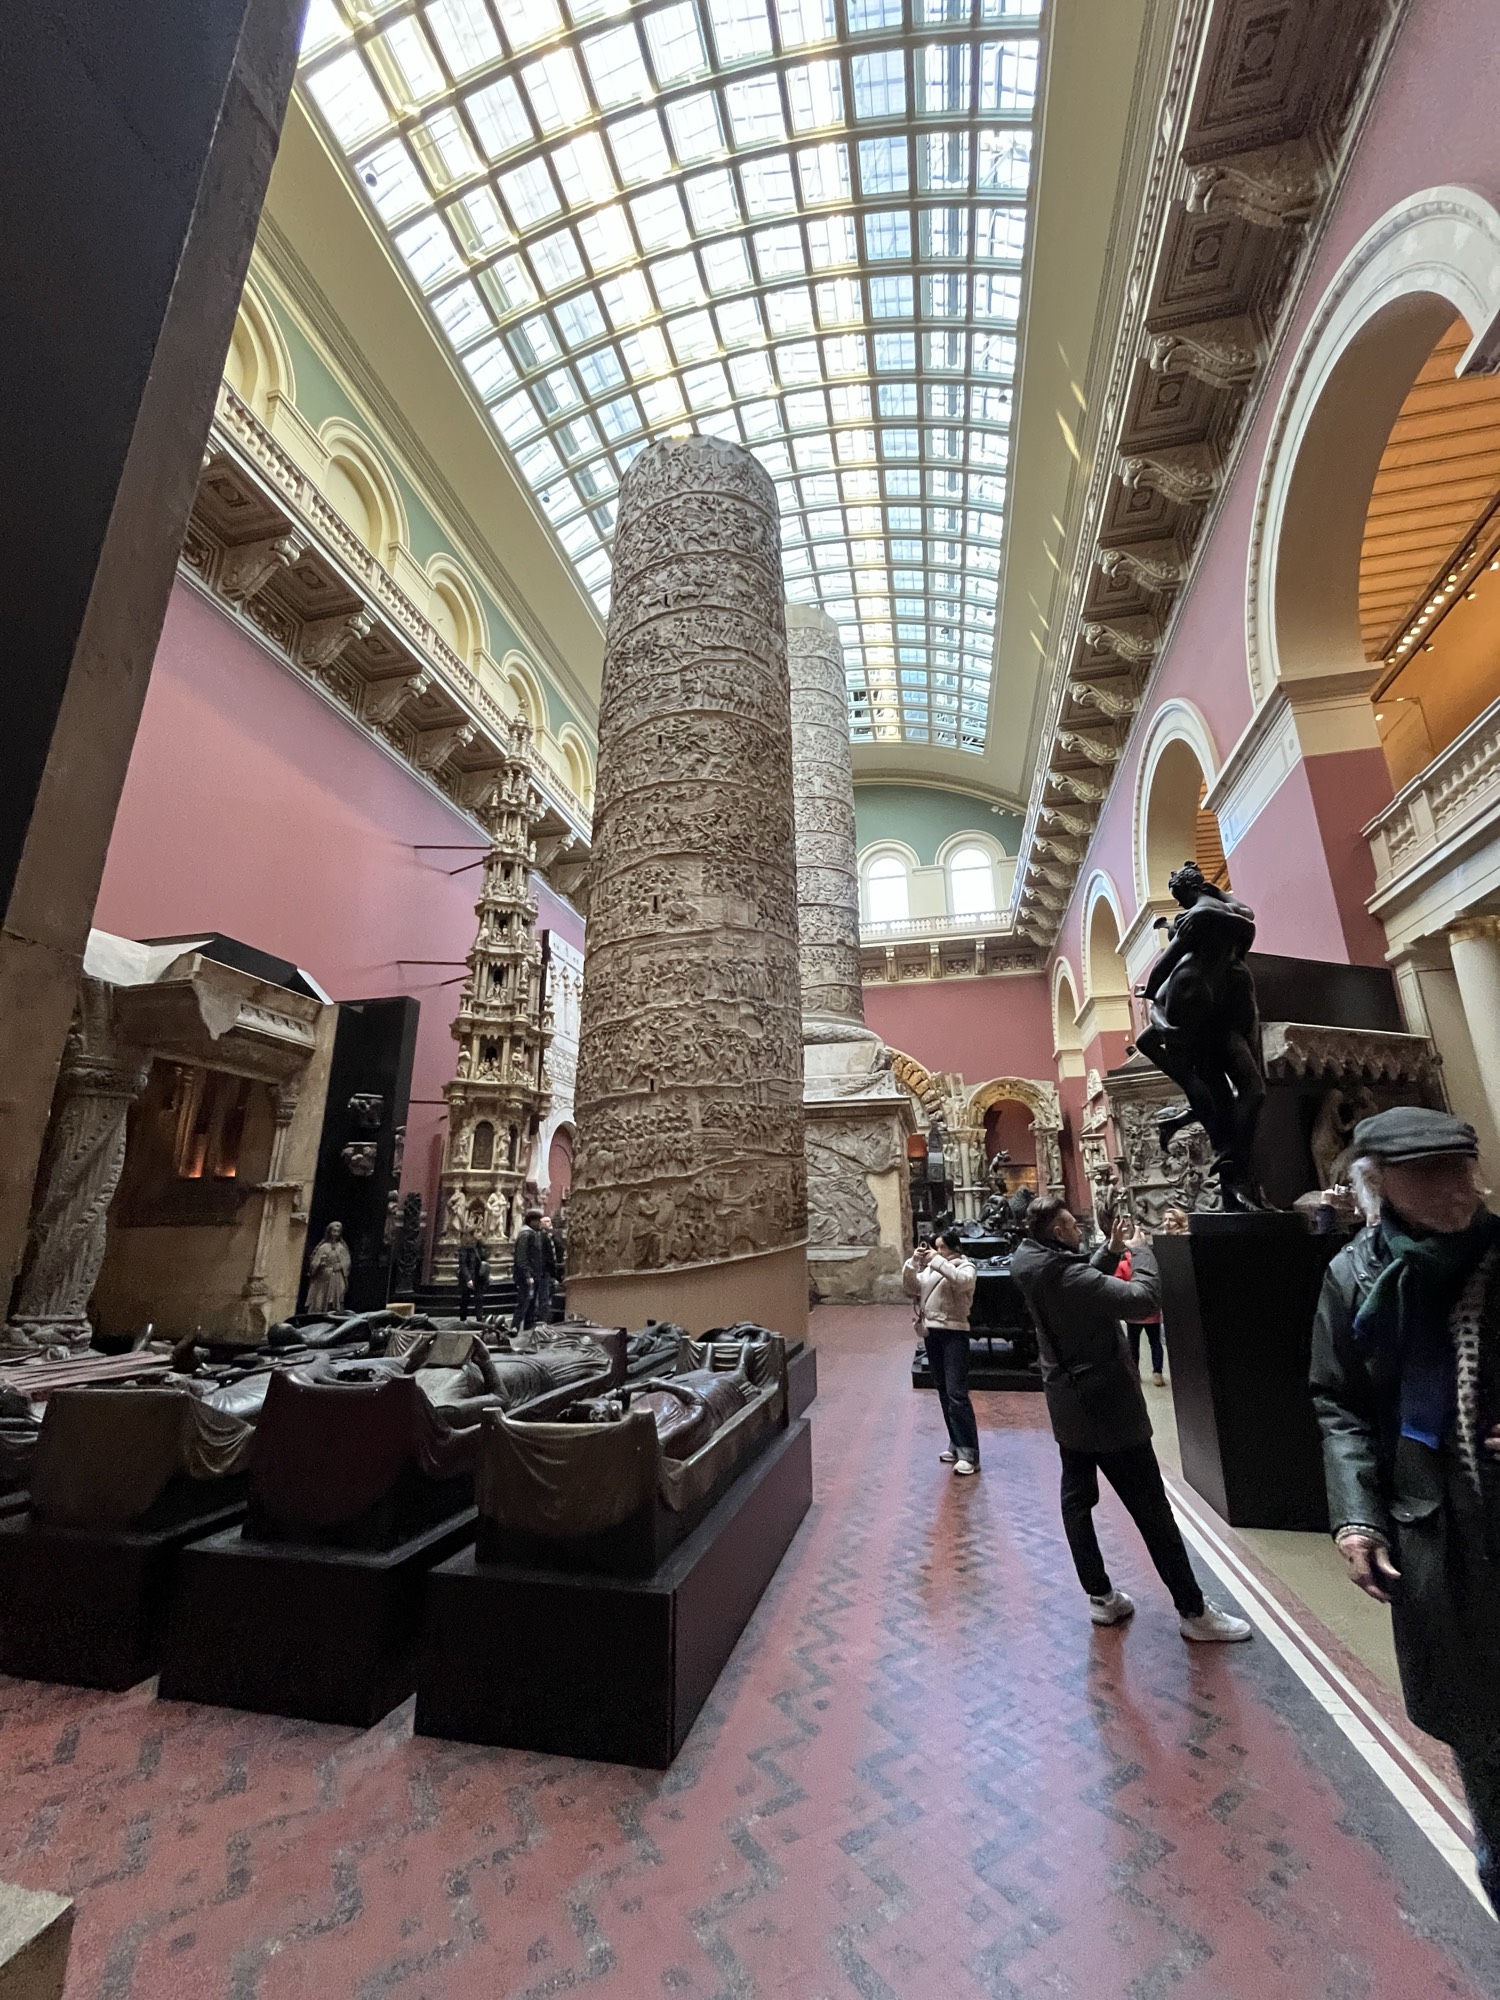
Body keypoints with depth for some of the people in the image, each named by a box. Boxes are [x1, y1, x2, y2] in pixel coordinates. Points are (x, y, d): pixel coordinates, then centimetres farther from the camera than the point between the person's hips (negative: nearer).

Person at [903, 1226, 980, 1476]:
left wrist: (938, 1261, -23)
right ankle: (956, 1444, 25)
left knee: (957, 1393, -9)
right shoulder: (930, 1267, 11)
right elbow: (909, 1289, 3)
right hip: (931, 1332, 6)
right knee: (943, 1392, 13)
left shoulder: (965, 1267, -4)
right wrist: (913, 1262, -9)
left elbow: (961, 1280, -27)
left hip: (954, 1333, -6)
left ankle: (969, 1452, -2)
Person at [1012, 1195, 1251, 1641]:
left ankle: (1100, 1596, 29)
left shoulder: (1035, 1267, -4)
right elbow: (1145, 1299, -30)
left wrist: (1111, 1251, 5)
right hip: (1107, 1405, -8)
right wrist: (1140, 1251, -15)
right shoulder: (1065, 1276, -30)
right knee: (1151, 1509, 7)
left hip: (1069, 1403, 8)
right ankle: (1192, 1611, 22)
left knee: (1077, 1499, 16)